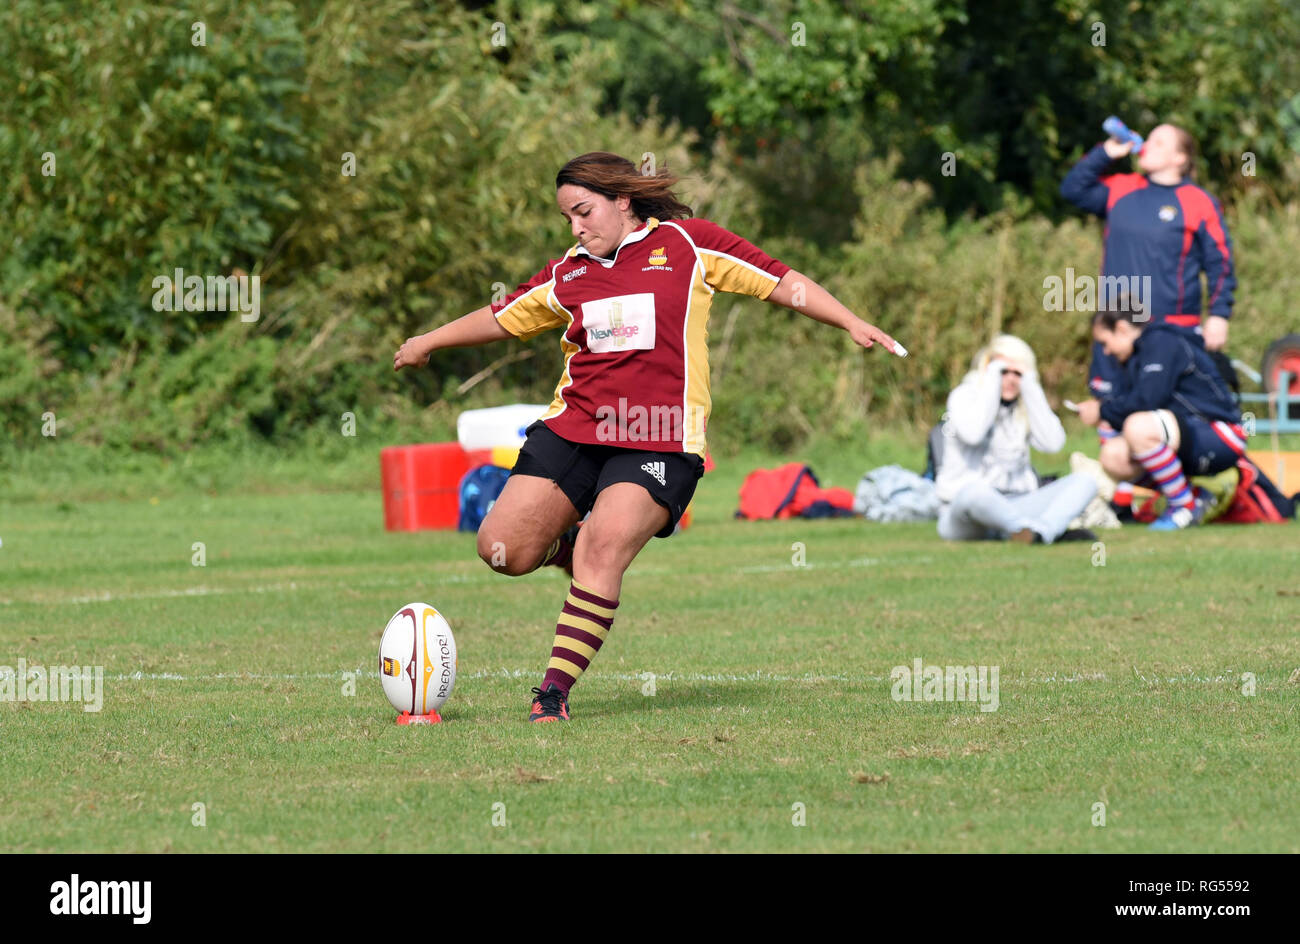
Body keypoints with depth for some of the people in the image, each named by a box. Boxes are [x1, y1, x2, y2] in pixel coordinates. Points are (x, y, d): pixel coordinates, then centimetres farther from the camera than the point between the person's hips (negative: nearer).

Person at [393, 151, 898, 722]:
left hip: (659, 442, -5)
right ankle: (568, 548, 27)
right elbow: (503, 318, 29)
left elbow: (782, 284, 4)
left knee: (605, 546, -24)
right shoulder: (568, 274, 14)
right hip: (572, 429, 5)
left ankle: (556, 688, -18)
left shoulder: (687, 245, 3)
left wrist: (852, 324, -5)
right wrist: (428, 343, 39)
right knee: (502, 549, -7)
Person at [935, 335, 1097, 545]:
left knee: (1084, 482, -14)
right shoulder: (964, 396, 2)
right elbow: (972, 433, -22)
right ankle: (1055, 531, -52)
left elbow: (1052, 442, -6)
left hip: (1013, 507, 5)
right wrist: (991, 383, -11)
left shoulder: (1027, 404, 14)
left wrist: (1030, 388, -4)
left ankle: (1040, 532, -45)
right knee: (975, 490, -42)